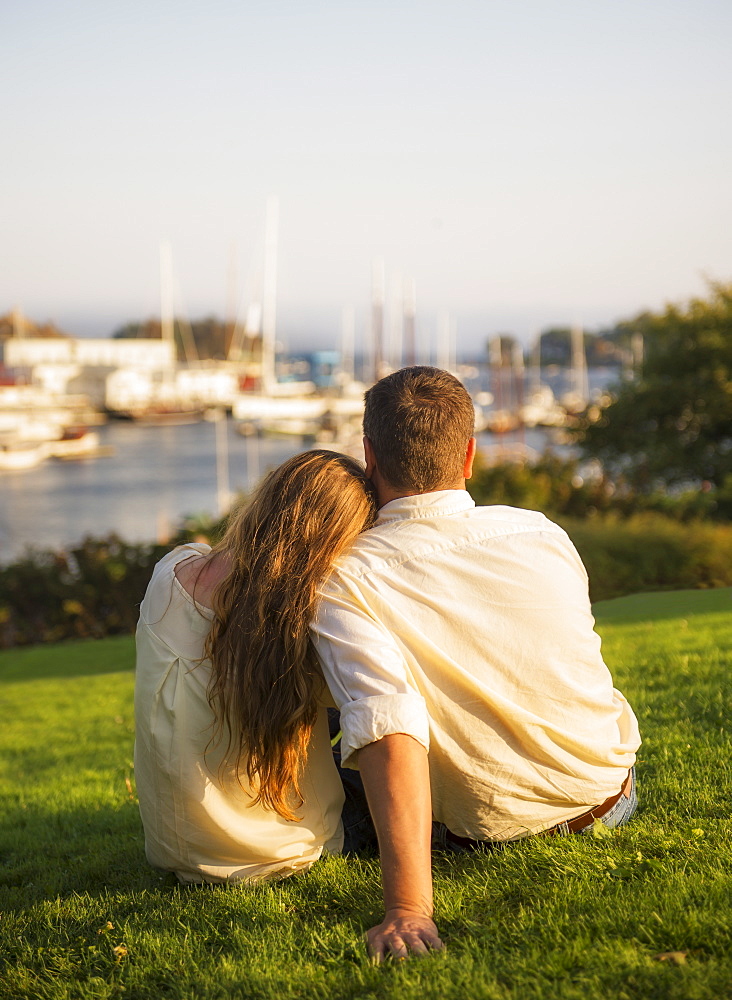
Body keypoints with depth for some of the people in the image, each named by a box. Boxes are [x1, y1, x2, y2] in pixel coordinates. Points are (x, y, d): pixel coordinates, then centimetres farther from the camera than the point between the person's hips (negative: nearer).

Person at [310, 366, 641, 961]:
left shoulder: (344, 584, -21)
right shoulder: (543, 534, -8)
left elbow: (389, 731, -34)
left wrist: (408, 910, -38)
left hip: (485, 833, -2)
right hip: (610, 798, 3)